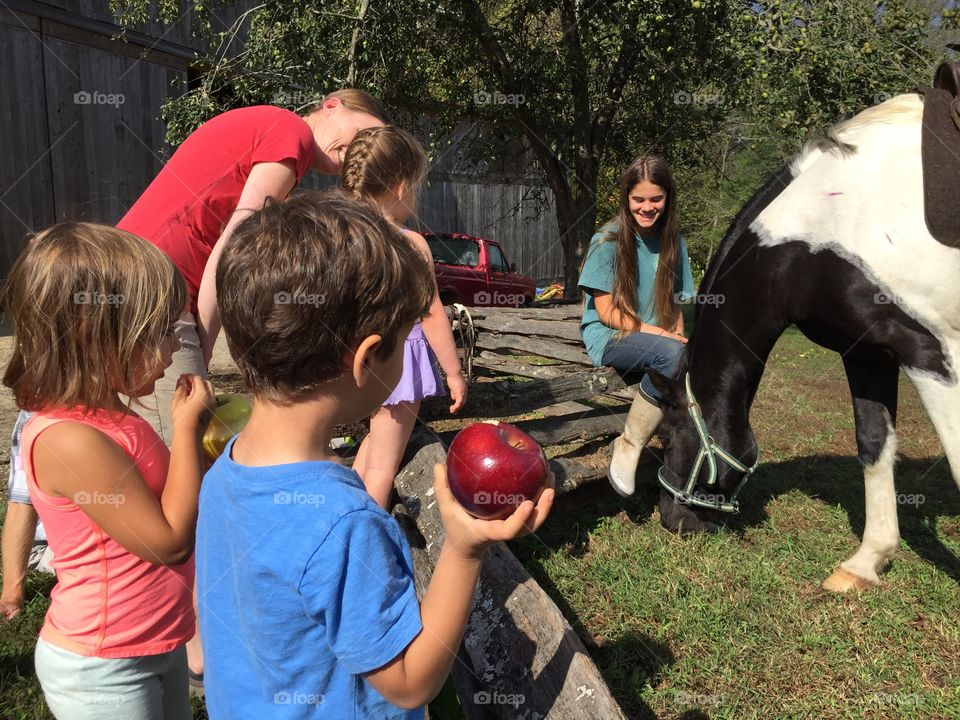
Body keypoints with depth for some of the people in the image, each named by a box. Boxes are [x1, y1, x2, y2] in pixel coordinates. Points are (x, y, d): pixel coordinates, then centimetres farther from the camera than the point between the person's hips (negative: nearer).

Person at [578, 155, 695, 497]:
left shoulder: (673, 242, 8)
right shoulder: (608, 241, -6)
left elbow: (675, 304, 12)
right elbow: (606, 312, -9)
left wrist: (679, 337, -9)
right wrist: (660, 334, -19)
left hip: (657, 342, 5)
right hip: (608, 338, -4)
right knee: (670, 354, -35)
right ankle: (628, 448, -20)